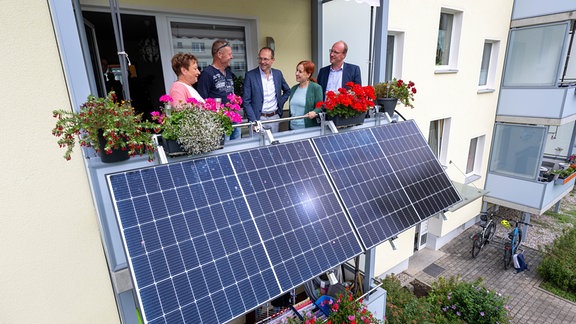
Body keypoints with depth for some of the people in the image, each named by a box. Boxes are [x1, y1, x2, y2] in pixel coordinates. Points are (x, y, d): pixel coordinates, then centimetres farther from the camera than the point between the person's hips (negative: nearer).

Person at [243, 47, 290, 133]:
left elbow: (287, 91, 21)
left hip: (275, 117, 4)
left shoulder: (278, 74, 5)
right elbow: (246, 101, -8)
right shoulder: (250, 75, -7)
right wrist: (254, 121, -15)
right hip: (259, 119, -4)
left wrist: (280, 103, 7)